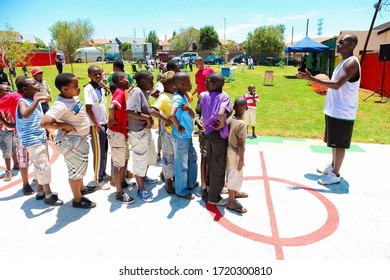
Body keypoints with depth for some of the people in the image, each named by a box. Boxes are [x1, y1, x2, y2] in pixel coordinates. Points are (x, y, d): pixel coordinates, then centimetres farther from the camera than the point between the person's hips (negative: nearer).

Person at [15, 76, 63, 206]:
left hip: (41, 139, 9)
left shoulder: (36, 101, 10)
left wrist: (49, 130, 5)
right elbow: (25, 115, -39)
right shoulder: (23, 102, -15)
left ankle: (40, 192, 30)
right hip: (32, 141, -9)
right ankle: (49, 195, 7)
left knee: (40, 167, 17)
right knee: (44, 167, -5)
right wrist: (37, 100, -38)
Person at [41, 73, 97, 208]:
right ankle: (77, 199, 24)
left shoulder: (74, 97, -1)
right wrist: (65, 125, -27)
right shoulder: (61, 105, -28)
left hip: (80, 138, 9)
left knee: (80, 166, 26)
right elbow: (44, 123, -36)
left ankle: (82, 188, 49)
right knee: (76, 169, 6)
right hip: (71, 141, -9)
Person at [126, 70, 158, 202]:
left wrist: (149, 119, -4)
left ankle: (144, 177, 47)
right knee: (139, 160, 3)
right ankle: (141, 189, 18)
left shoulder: (144, 92, 9)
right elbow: (129, 113, -30)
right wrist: (147, 117, -21)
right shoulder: (136, 92, -19)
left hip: (146, 131, 10)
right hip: (138, 133, -10)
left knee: (149, 156, 25)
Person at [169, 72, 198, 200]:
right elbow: (171, 115, -39)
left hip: (188, 136, 10)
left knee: (193, 159, 22)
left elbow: (192, 116, 10)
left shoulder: (184, 97, 8)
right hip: (180, 137, -10)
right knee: (181, 164, 4)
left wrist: (189, 109, -13)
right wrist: (178, 127, -22)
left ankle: (190, 183, 41)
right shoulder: (178, 98, -21)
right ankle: (181, 191, 21)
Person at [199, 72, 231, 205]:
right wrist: (222, 124, -17)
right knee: (218, 167, 7)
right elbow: (221, 114, -33)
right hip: (219, 135, -6)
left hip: (208, 133, 6)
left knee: (211, 163, 19)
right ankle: (213, 198, 18)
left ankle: (212, 191, 34)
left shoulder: (205, 95, 1)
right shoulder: (224, 96, -17)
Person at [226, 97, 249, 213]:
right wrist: (241, 159, -16)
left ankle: (235, 192, 46)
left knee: (231, 174, 23)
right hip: (235, 154, -8)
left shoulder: (229, 119, -2)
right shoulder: (242, 124, -23)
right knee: (235, 176, 4)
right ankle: (231, 203, 14)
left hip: (229, 150, 8)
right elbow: (241, 144, -24)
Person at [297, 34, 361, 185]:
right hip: (334, 110, 10)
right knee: (334, 142, 20)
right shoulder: (344, 62, 15)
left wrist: (312, 78, -32)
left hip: (342, 112, -10)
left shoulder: (351, 63, -17)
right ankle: (333, 166, 36)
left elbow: (337, 85, -30)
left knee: (339, 144, -1)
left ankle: (335, 174, 10)